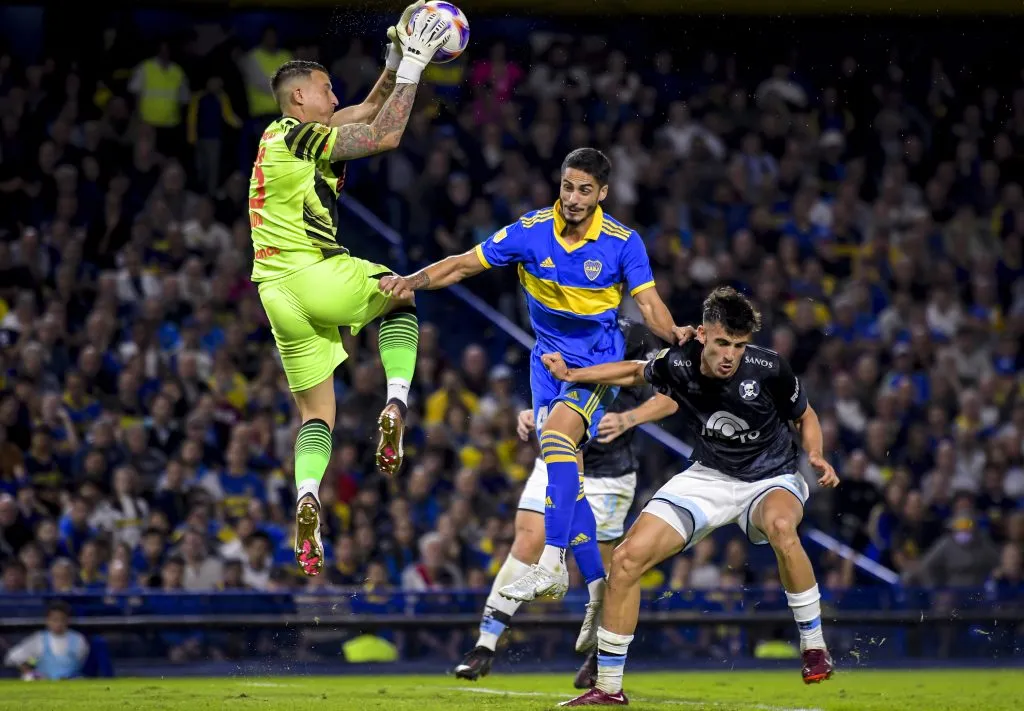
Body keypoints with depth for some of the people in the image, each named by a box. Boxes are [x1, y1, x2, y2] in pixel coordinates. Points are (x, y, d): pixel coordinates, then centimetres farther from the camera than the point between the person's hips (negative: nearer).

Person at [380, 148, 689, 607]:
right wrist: (412, 281, -19)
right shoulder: (531, 231, -8)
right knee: (563, 471, -2)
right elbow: (463, 265, -4)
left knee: (557, 432, -30)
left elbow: (650, 305, -9)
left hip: (599, 362, -4)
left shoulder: (623, 242, -10)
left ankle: (552, 565, -36)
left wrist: (676, 336, -30)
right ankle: (598, 587, 7)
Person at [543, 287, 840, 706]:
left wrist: (816, 457, -21)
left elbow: (805, 418, -1)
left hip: (771, 478, -3)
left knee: (780, 525, -41)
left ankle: (814, 646, -21)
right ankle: (608, 688, 3)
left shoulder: (769, 370, -22)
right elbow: (637, 373, 11)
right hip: (709, 477, 3)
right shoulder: (677, 365, -15)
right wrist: (571, 375, 1)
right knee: (627, 558, -11)